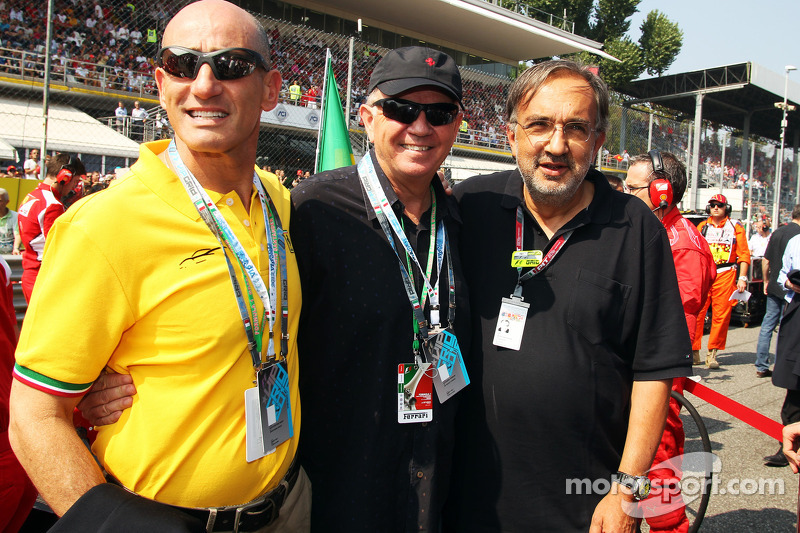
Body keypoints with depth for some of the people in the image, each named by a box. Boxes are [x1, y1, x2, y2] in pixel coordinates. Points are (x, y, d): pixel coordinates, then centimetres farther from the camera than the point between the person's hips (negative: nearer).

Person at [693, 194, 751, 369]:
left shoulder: (735, 227, 8)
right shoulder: (702, 227, 14)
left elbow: (744, 255, 6)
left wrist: (742, 278, -3)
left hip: (725, 275, -2)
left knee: (721, 314, -2)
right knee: (696, 312, -4)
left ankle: (713, 353, 6)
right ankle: (694, 350, 6)